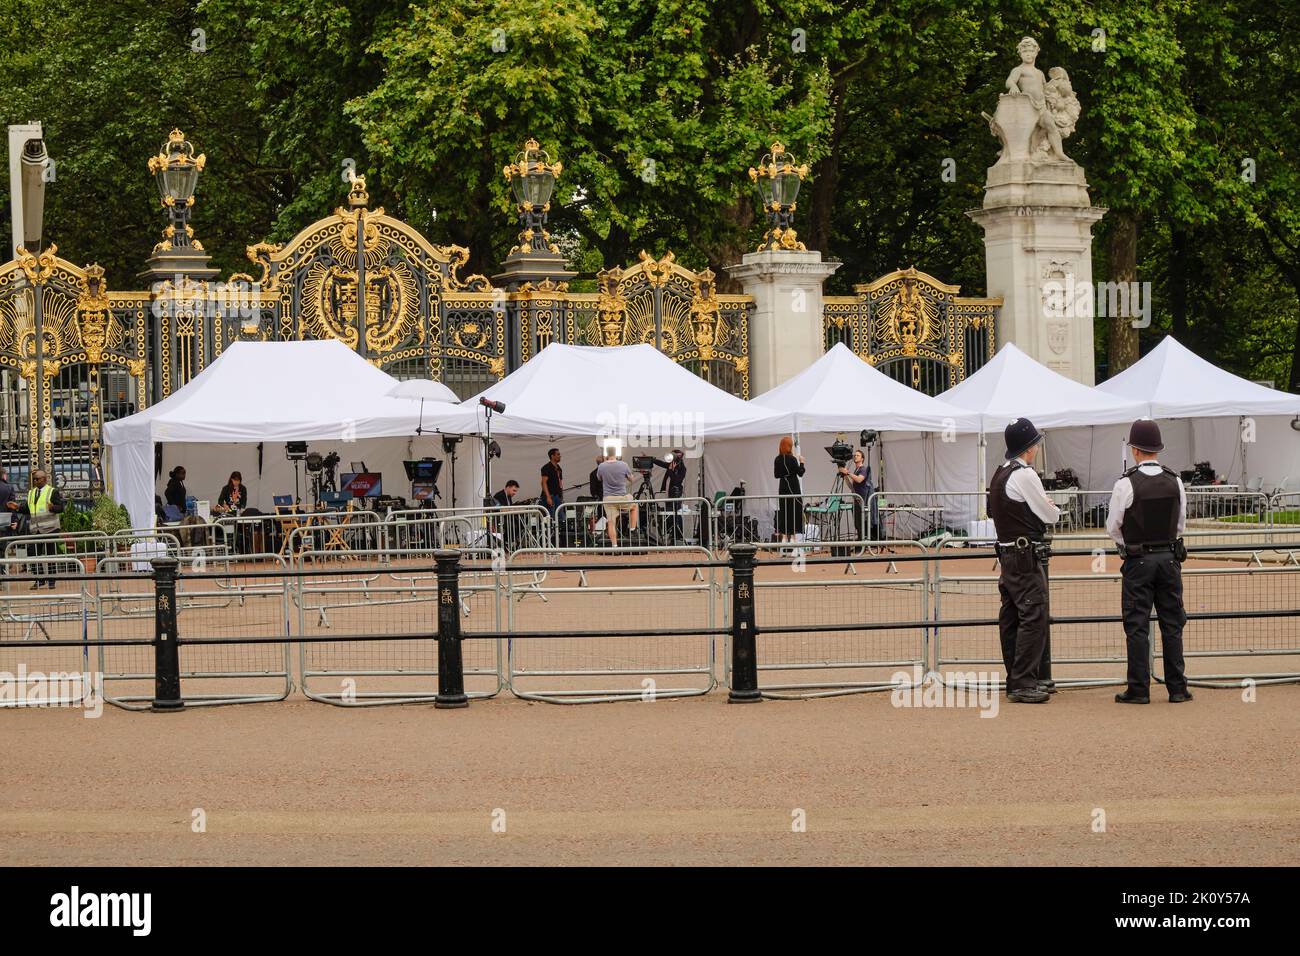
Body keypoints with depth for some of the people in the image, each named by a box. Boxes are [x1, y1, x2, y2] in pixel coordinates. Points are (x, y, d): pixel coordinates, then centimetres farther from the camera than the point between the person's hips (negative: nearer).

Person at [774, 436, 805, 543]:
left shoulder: (778, 459, 3)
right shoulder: (791, 459, -14)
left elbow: (776, 475, 9)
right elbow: (800, 473, -11)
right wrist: (801, 462, 1)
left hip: (782, 488, 6)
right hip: (793, 488, -6)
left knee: (783, 511, 11)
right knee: (794, 511, 0)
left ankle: (780, 534, 11)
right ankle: (791, 536, -2)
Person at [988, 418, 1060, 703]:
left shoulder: (999, 474, 14)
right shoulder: (1025, 476, -15)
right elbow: (1049, 515, -10)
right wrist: (1055, 509, 13)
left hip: (1007, 554, 10)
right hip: (1027, 557, -10)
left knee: (1011, 619, 12)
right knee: (1033, 617, -9)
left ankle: (1016, 680, 18)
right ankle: (1023, 684, -11)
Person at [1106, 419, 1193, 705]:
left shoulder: (1127, 484, -12)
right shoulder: (1175, 482, 1)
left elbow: (1113, 527, -4)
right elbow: (1181, 525, 10)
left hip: (1138, 562, -3)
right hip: (1170, 558, 4)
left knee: (1137, 626, 1)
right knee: (1172, 624, 8)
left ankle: (1139, 689, 0)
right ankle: (1177, 688, 8)